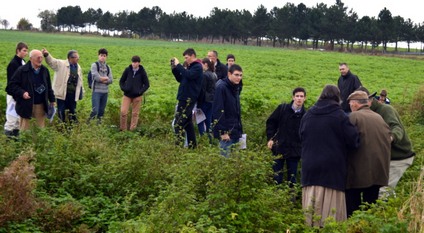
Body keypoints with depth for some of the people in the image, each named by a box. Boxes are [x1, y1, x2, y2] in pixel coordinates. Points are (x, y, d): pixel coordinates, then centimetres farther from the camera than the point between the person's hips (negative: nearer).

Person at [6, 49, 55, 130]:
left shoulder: (45, 70, 6)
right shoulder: (22, 70, -8)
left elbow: (48, 87, 16)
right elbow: (12, 85, -6)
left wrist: (52, 100, 17)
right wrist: (22, 93, -19)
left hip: (41, 105, 4)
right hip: (26, 105, -4)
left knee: (41, 128, 10)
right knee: (24, 129, 3)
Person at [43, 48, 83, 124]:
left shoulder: (78, 67, 9)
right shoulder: (61, 64, -7)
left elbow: (80, 81, 18)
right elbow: (51, 61, -21)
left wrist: (81, 91, 18)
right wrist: (46, 55, -41)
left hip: (73, 94, 4)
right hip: (62, 93, -4)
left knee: (73, 111, 13)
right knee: (61, 111, 4)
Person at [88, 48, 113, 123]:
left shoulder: (108, 67, 14)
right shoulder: (94, 65, 0)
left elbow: (111, 80, 3)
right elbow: (96, 77, -14)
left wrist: (101, 79, -9)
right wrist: (105, 78, -2)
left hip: (105, 91, 5)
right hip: (97, 91, -5)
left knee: (102, 111, 9)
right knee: (95, 110, -14)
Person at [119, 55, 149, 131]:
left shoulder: (142, 72, -3)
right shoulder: (128, 70, 0)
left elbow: (147, 84, 2)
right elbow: (121, 81, 11)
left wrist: (140, 91, -11)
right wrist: (123, 88, -6)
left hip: (137, 96, -1)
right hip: (127, 95, 1)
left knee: (135, 113, 5)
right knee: (123, 112, -6)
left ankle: (132, 130, 15)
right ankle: (123, 129, 8)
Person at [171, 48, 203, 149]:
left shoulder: (197, 67, -10)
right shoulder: (190, 67, 18)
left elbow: (189, 75, -28)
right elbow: (180, 79, 20)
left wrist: (178, 65, -20)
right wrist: (174, 68, 6)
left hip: (189, 99, -10)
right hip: (184, 98, 10)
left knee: (179, 123, -14)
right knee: (187, 122, 14)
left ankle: (179, 144, -16)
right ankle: (192, 144, 20)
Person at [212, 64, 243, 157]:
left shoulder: (236, 88, 11)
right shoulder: (221, 88, -16)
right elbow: (218, 111, -20)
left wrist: (240, 129, 15)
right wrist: (223, 132, -21)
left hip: (235, 131, 8)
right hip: (226, 132, -8)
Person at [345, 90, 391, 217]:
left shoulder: (354, 116, -9)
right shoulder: (379, 117, 9)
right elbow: (389, 139, 12)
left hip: (358, 170, -6)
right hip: (378, 171, 6)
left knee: (352, 204, 1)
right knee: (371, 202, 14)